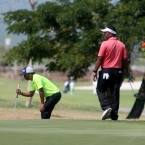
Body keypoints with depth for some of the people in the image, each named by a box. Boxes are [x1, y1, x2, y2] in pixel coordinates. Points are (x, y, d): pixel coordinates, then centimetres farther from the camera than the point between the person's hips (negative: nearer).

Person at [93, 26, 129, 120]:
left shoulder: (105, 44, -9)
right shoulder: (122, 45, 6)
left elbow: (100, 58, -12)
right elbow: (125, 60, 5)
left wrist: (95, 71, -9)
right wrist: (127, 72, 15)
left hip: (106, 71, -5)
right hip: (118, 71, 5)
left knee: (100, 90, 8)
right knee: (115, 92, 7)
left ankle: (106, 107, -13)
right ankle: (114, 115, 7)